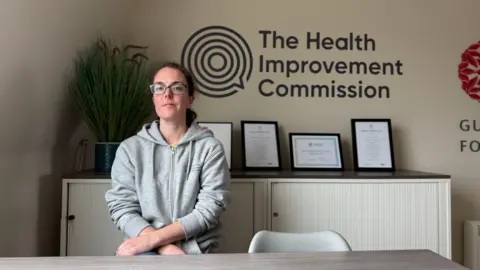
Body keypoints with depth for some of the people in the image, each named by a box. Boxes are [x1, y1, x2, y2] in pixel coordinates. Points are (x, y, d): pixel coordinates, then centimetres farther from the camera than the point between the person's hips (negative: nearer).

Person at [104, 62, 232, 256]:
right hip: (145, 250, 1)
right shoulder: (130, 148, 4)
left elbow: (208, 210, -7)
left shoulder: (210, 148, 0)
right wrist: (166, 248, -16)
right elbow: (122, 208, -2)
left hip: (195, 251, 0)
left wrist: (152, 239, -16)